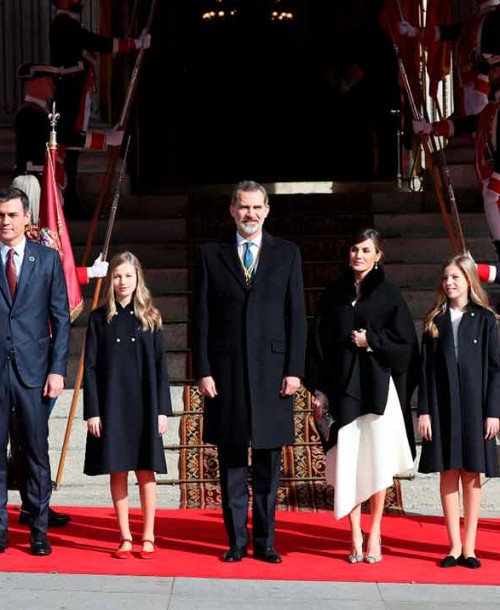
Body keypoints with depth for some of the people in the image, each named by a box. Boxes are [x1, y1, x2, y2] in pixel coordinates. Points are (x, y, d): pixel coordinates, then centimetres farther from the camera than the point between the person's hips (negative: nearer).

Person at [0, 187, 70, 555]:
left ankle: (39, 531, 10)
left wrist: (58, 369, -3)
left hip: (33, 370, 0)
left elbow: (61, 318, 5)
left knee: (37, 453, 4)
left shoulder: (48, 259, 6)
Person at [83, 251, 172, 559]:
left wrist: (163, 409, -2)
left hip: (144, 406, 0)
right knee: (117, 472, 4)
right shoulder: (100, 318, 4)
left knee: (146, 472, 2)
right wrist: (92, 411, -5)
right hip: (111, 406, 0)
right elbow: (90, 367, 2)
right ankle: (125, 538, 11)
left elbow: (161, 366, 4)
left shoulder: (149, 317, 5)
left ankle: (148, 537, 10)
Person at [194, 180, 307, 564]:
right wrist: (203, 370, -3)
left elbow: (296, 316, 4)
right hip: (227, 372, 0)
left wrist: (294, 370, -3)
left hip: (272, 370, 0)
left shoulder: (287, 254, 7)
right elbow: (202, 318, 5)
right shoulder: (211, 255, 7)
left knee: (268, 464, 6)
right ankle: (237, 541, 13)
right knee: (231, 463, 4)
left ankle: (265, 542, 14)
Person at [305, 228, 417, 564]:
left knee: (377, 460, -1)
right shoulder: (334, 294, 8)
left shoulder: (389, 294, 2)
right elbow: (319, 344, 8)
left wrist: (371, 341, -11)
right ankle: (356, 537, 7)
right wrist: (319, 390, 3)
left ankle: (374, 533, 11)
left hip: (378, 388, -2)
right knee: (347, 461, -1)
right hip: (343, 387, 2)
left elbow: (406, 343, 0)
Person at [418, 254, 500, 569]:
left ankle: (469, 546, 9)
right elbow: (426, 368, 5)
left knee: (471, 475, 3)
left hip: (474, 407, -2)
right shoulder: (435, 320, 7)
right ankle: (455, 546, 9)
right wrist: (424, 410, -2)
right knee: (448, 474, 3)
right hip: (442, 408, 2)